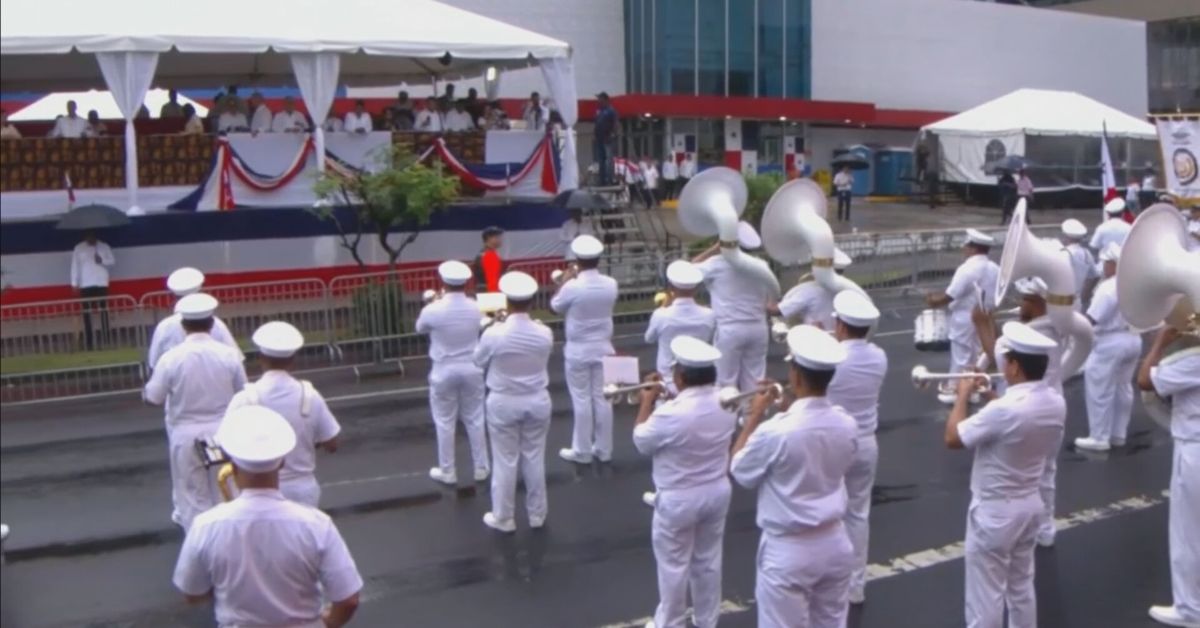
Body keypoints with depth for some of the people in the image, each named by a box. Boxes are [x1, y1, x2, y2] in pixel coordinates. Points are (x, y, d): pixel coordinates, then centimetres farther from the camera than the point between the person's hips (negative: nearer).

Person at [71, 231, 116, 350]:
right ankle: (89, 342, 0)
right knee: (87, 314, -1)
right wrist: (74, 284, -3)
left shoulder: (104, 247, 5)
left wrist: (102, 261, -14)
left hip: (102, 284, 1)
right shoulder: (78, 248, 3)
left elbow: (113, 262, 7)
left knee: (103, 311, 1)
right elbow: (75, 266, 2)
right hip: (85, 285, 0)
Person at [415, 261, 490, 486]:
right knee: (475, 419, 15)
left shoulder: (433, 310, -19)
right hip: (471, 370, 3)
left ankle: (447, 472, 20)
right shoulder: (475, 308, -9)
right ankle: (481, 467, 25)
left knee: (445, 422, 11)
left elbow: (420, 328, 2)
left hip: (444, 372, -3)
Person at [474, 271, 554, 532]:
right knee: (534, 458, 16)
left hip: (504, 403, -2)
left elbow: (479, 361, -3)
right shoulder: (544, 333, -14)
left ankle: (503, 517, 23)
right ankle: (537, 514, 30)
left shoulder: (494, 334, -21)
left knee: (505, 461, 10)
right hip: (537, 401, 2)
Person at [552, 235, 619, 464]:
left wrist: (564, 281, 10)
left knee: (582, 400, 5)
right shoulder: (610, 284, -7)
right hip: (603, 348, 4)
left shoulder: (572, 287, -21)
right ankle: (604, 449, 21)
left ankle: (582, 451, 14)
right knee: (602, 398, 12)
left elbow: (555, 306, -3)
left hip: (578, 351, -4)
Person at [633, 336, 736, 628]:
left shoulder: (671, 413, -30)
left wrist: (648, 401, -1)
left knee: (673, 565, 13)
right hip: (718, 492, 6)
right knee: (709, 560, 21)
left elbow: (642, 442, -11)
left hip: (678, 500, -6)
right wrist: (670, 398, 10)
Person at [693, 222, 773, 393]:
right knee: (754, 381, 10)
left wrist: (715, 248, 4)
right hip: (758, 328, 4)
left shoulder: (718, 264, -10)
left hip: (729, 330, -4)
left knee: (726, 382, 4)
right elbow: (767, 299, 10)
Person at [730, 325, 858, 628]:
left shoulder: (775, 431, -25)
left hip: (787, 550, -5)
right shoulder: (847, 425, -7)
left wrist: (755, 416, -2)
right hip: (835, 543, 6)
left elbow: (740, 472, -8)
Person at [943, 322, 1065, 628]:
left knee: (985, 595, 5)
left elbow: (953, 438, -20)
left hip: (994, 511, -8)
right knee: (1021, 587, 23)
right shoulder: (1056, 403, -4)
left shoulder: (1004, 409, -30)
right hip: (1030, 504, 8)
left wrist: (963, 395, -7)